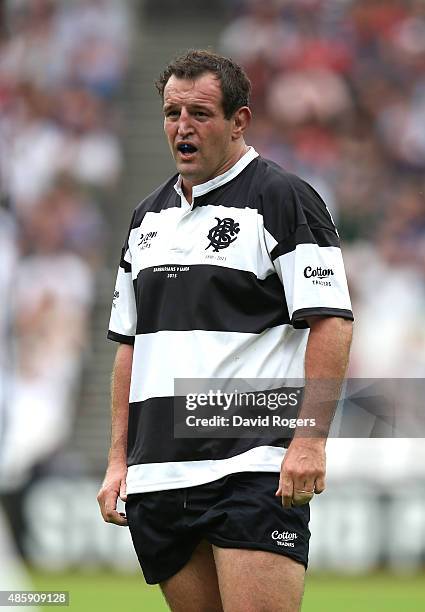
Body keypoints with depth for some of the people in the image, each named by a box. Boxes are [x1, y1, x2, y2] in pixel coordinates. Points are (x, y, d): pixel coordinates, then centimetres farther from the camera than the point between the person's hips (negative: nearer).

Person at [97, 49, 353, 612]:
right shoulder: (149, 216, 19)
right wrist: (119, 458, 15)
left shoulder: (282, 199, -2)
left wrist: (311, 438, -19)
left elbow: (331, 323, -10)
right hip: (158, 476, 7)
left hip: (254, 472, -7)